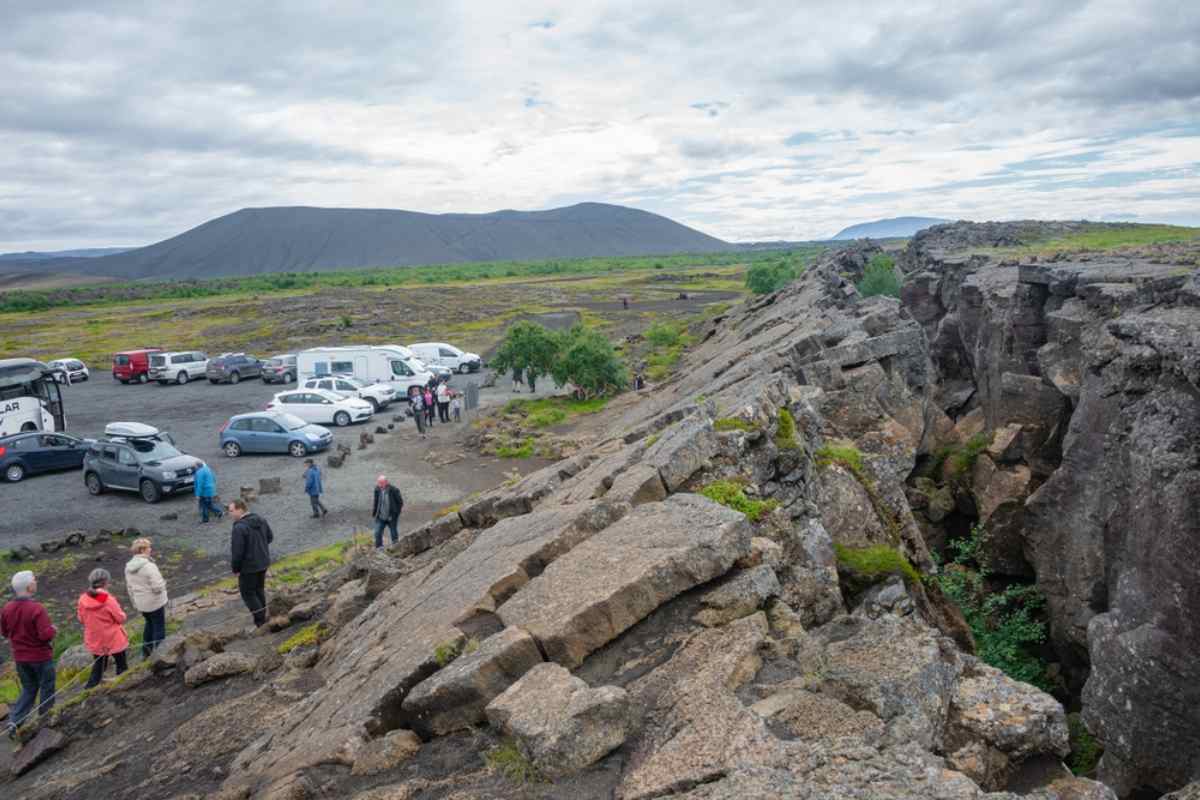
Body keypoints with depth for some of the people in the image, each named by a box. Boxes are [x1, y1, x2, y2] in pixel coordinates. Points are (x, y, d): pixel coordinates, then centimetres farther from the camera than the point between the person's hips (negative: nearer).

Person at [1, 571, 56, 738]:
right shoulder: (37, 608, -26)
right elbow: (46, 634, -27)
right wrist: (53, 630, -6)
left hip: (20, 657, 6)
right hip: (41, 656, -6)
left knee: (28, 689, 20)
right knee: (47, 688, 14)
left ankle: (14, 721, 7)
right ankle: (46, 718, 24)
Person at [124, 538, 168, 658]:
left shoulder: (129, 567, -3)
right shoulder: (149, 566, -27)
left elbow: (130, 587, 7)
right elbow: (158, 587, -27)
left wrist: (135, 603, 19)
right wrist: (162, 584, -5)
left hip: (141, 602, 7)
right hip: (155, 602, -7)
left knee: (149, 623, 28)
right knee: (159, 628, 9)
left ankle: (146, 652, 36)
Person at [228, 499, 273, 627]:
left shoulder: (239, 527, -26)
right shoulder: (261, 520, -2)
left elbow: (237, 551, -25)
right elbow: (270, 537, 11)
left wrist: (235, 568, -11)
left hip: (248, 566, -7)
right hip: (263, 562, 8)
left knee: (248, 593, 9)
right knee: (259, 589, 22)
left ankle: (260, 621, 11)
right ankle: (262, 619, 33)